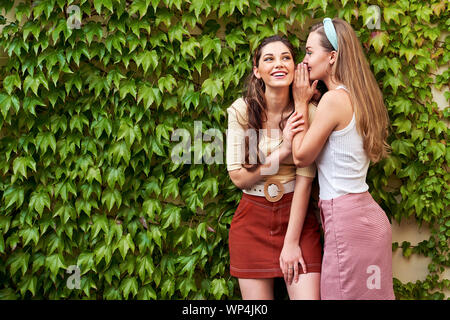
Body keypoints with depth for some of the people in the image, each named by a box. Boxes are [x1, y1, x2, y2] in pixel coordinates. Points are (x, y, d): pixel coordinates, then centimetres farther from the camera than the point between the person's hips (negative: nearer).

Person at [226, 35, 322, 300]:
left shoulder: (307, 112, -8)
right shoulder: (241, 110, -6)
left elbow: (305, 180, -10)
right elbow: (238, 177, -6)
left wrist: (291, 242, -13)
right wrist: (283, 151, -17)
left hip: (296, 216, 0)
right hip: (252, 219, 1)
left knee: (308, 296, -8)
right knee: (257, 301, 7)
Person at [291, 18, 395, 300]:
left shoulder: (334, 99, -15)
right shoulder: (357, 97, 12)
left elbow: (301, 156, -8)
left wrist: (301, 103, -2)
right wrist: (308, 103, 10)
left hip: (347, 220, -10)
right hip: (366, 212, 10)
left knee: (345, 293, -1)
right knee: (370, 294, 15)